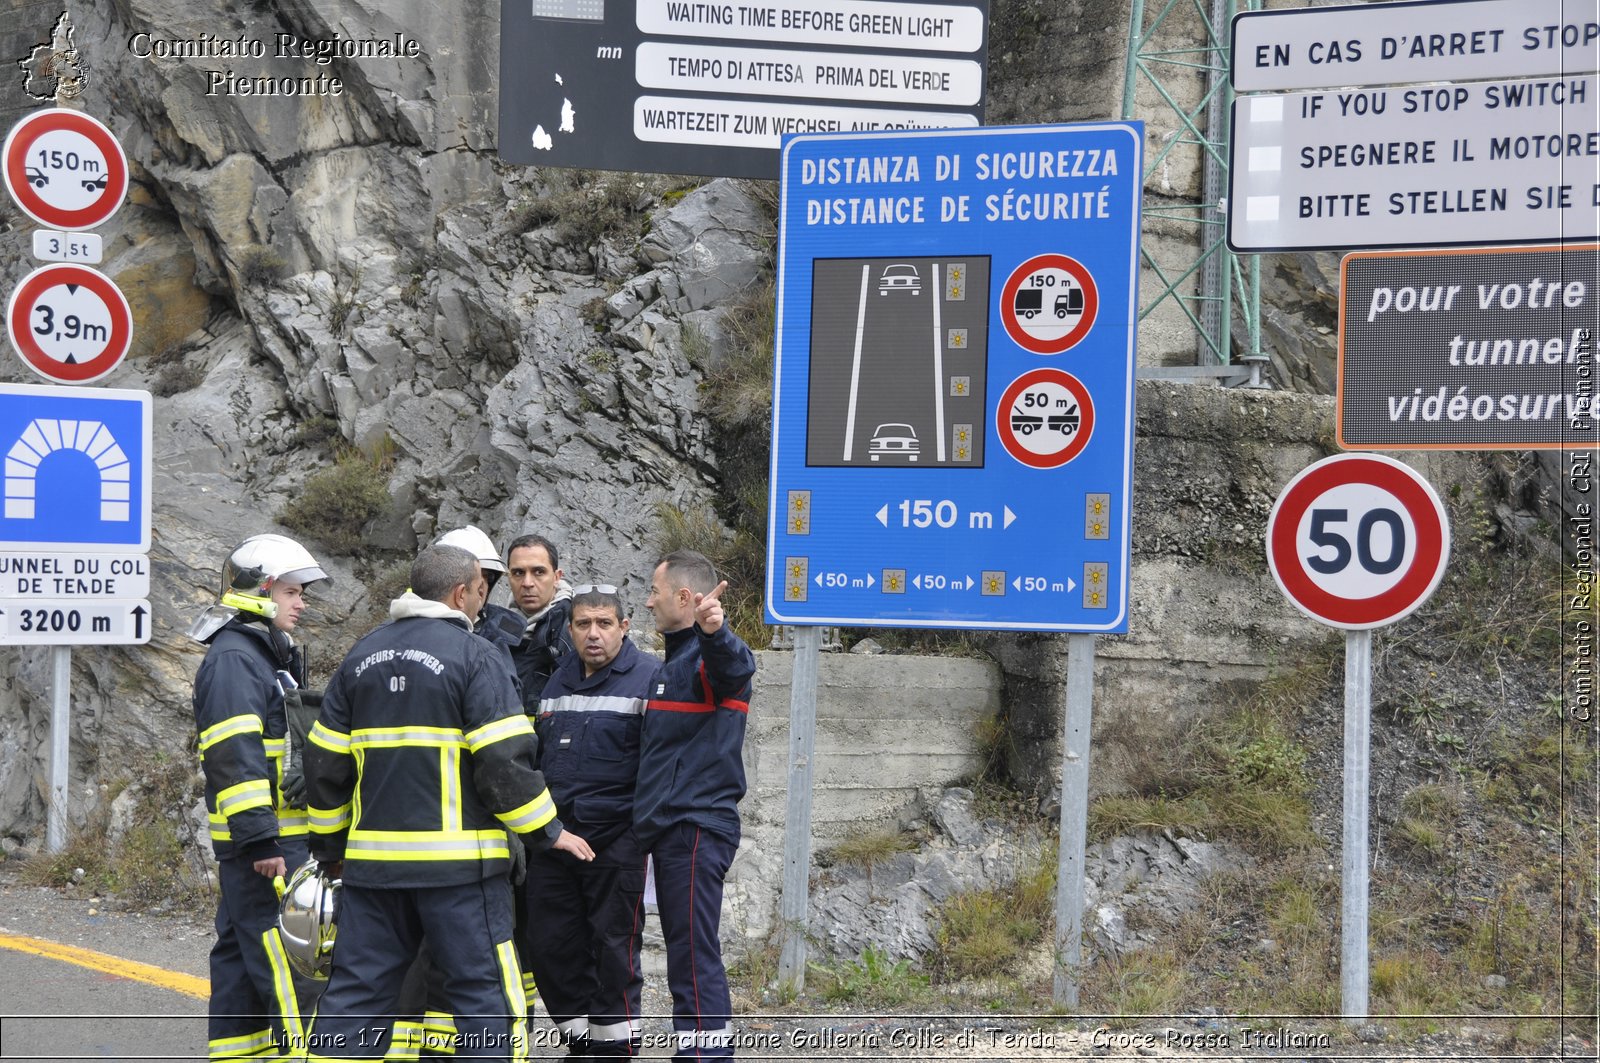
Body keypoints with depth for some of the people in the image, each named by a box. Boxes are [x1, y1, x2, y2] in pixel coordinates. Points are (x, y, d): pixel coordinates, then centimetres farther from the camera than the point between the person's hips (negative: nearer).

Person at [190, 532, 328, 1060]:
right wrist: (260, 839, -25)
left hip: (284, 833, 11)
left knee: (242, 949, 13)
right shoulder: (233, 659, -14)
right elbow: (235, 756, -21)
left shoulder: (271, 654, 20)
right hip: (262, 839, -11)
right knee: (289, 957, -12)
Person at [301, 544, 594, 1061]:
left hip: (372, 857, 6)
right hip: (458, 861, -5)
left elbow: (325, 762, 15)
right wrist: (548, 832, 0)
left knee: (357, 986, 9)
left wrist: (331, 845, 25)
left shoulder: (363, 655, 13)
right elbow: (504, 761, -12)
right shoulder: (475, 657, -6)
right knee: (483, 986, 0)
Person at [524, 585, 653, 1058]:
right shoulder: (558, 681, 14)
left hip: (615, 838, -7)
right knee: (551, 943, 8)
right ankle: (580, 1039, 21)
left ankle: (615, 1042, 10)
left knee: (613, 943, 0)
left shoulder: (647, 679, -7)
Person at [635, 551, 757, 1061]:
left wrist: (714, 632, -58)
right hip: (671, 828, 11)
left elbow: (733, 665, -38)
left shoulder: (711, 654, -11)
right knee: (689, 959, 14)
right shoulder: (675, 661, 21)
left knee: (694, 961, -14)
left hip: (697, 828, -11)